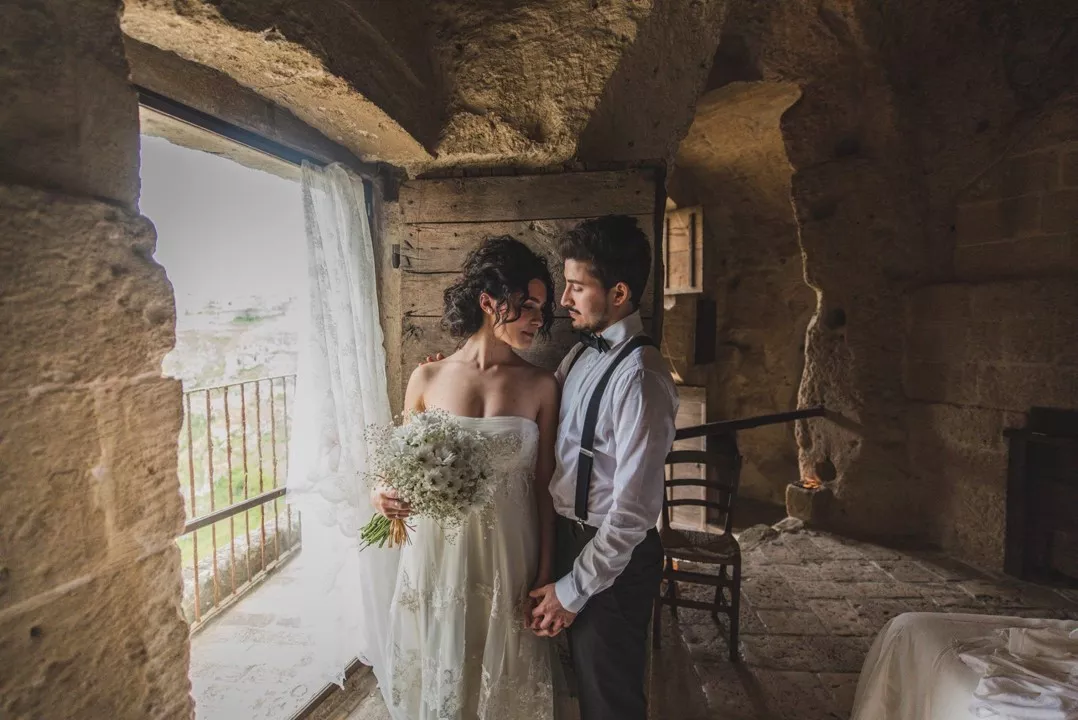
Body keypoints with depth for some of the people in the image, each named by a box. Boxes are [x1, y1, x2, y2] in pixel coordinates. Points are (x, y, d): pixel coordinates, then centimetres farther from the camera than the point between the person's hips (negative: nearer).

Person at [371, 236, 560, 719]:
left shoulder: (541, 387, -5)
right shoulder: (427, 380, -5)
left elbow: (544, 489, -2)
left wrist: (544, 578, -2)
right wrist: (384, 495, -15)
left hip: (509, 565, 0)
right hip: (437, 560, 1)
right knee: (437, 680, 19)